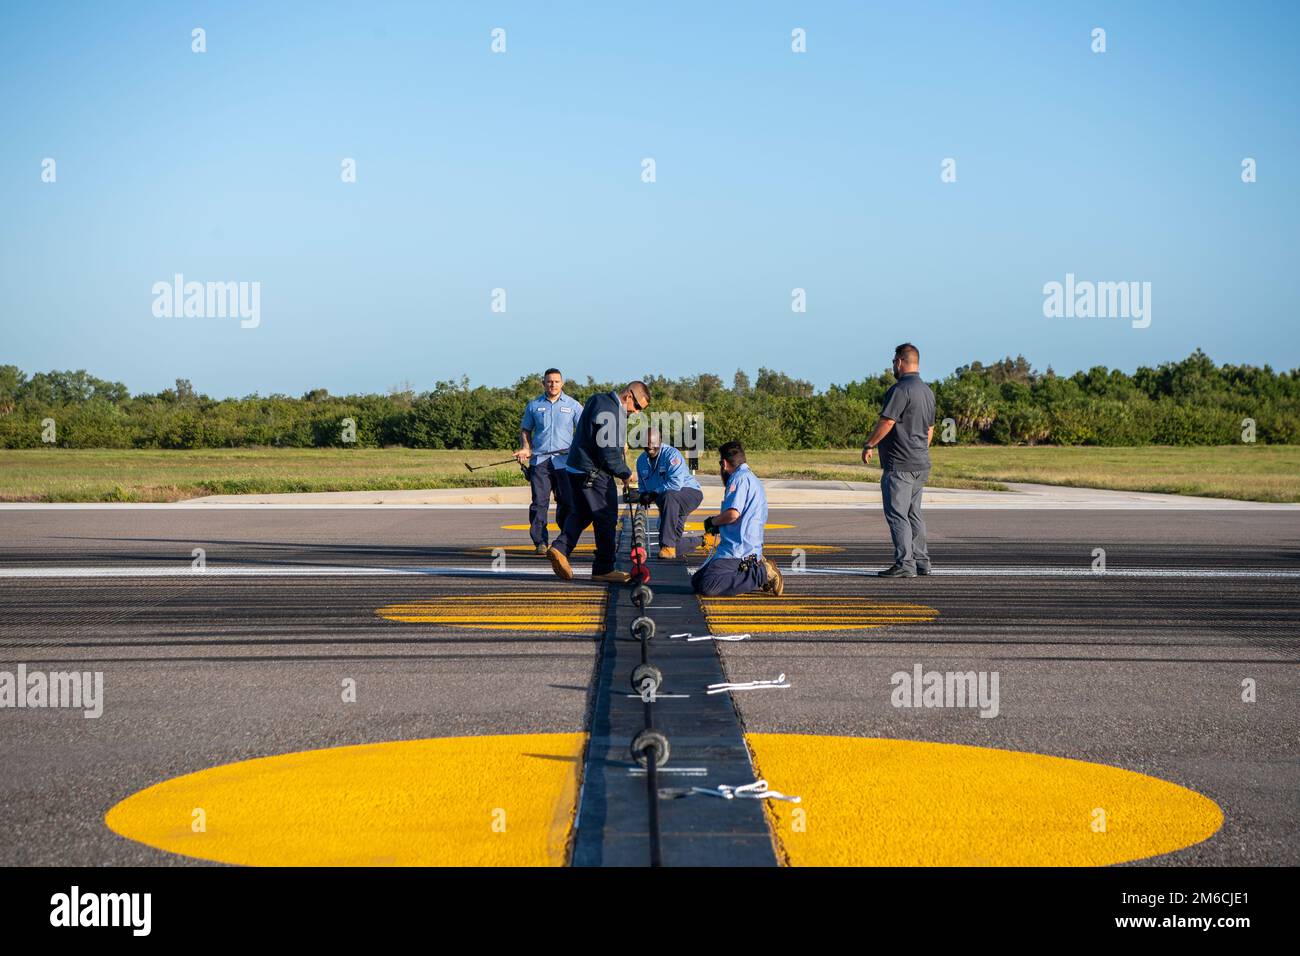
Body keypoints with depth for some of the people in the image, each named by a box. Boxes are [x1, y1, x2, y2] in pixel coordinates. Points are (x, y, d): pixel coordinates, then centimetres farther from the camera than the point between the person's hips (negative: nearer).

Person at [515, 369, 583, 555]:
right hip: (539, 460, 0)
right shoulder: (534, 405, 11)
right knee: (539, 502, -5)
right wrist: (525, 448, 1)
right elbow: (525, 430, 18)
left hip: (564, 461, 0)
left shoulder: (573, 405, 8)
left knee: (567, 502, -1)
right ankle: (540, 542, -2)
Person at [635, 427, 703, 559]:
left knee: (669, 496, -38)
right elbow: (642, 485, 16)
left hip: (689, 492, -8)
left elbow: (675, 483, -30)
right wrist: (643, 496, -7)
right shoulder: (642, 460, 3)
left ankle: (668, 546, -42)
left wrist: (653, 494, -27)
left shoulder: (671, 454, -19)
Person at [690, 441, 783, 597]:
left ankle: (762, 574, -15)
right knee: (696, 581, 9)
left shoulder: (740, 478, -10)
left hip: (738, 552, -11)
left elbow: (733, 514, -23)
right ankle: (758, 568, 6)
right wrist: (719, 527, 27)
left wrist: (713, 522, -4)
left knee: (707, 587, -25)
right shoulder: (753, 479, 23)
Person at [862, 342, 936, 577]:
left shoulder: (900, 389, -15)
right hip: (921, 463, 9)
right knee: (914, 513, 15)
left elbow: (887, 422, -19)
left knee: (897, 514, -8)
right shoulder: (927, 391, 15)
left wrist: (869, 446, -8)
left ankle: (904, 564, -12)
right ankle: (921, 561, 17)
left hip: (899, 465, -9)